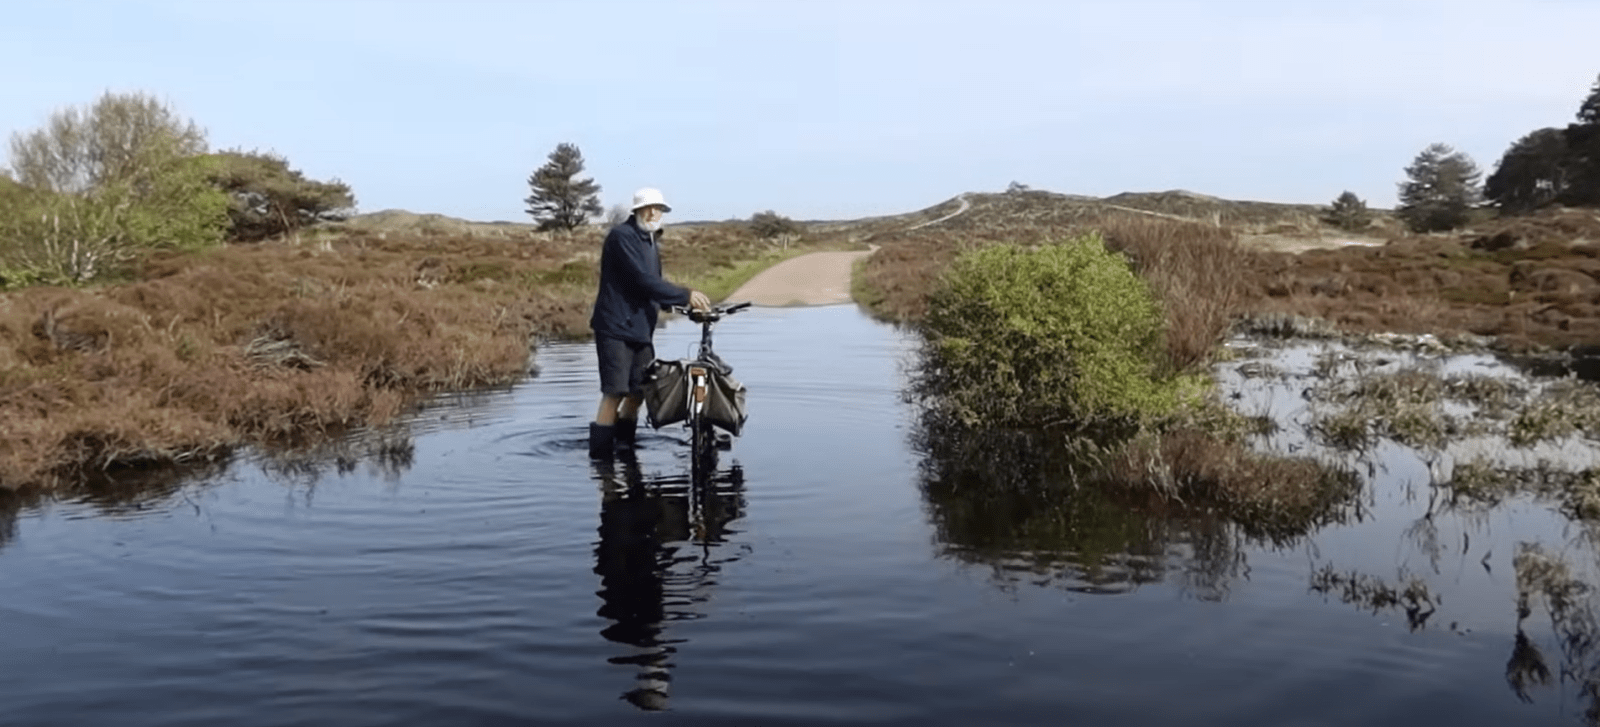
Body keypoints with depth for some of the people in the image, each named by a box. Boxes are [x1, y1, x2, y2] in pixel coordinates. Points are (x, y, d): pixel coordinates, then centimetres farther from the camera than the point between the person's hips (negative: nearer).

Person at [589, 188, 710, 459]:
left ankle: (625, 446, 25)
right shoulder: (622, 236, -12)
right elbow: (643, 280, -21)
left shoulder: (652, 241, 18)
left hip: (641, 328, 9)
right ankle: (600, 454, -5)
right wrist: (685, 295, -21)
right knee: (615, 392, -11)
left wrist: (683, 304, 8)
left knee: (640, 390, 10)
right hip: (616, 327, -9)